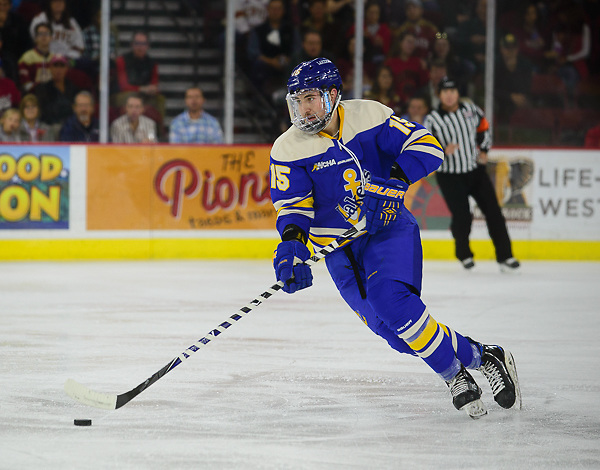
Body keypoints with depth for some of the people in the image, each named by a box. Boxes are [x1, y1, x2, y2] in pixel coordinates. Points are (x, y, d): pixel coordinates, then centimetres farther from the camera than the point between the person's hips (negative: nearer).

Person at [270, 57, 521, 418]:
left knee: (389, 301, -28)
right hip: (340, 249, 2)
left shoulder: (370, 116, -6)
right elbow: (293, 205, -11)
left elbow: (427, 146, -8)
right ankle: (478, 356, 0)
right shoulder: (289, 149, -5)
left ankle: (454, 373, -13)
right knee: (393, 329, -14)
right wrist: (292, 243, -32)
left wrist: (394, 181, -25)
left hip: (390, 228, -2)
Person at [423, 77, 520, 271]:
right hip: (450, 176, -4)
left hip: (476, 170, 4)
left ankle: (505, 256, 4)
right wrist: (443, 151, -28)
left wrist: (483, 150, 9)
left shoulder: (471, 109, 0)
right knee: (462, 217, -9)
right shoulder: (432, 120, -10)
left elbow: (483, 127, 18)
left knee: (493, 211, -1)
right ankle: (463, 254, 18)